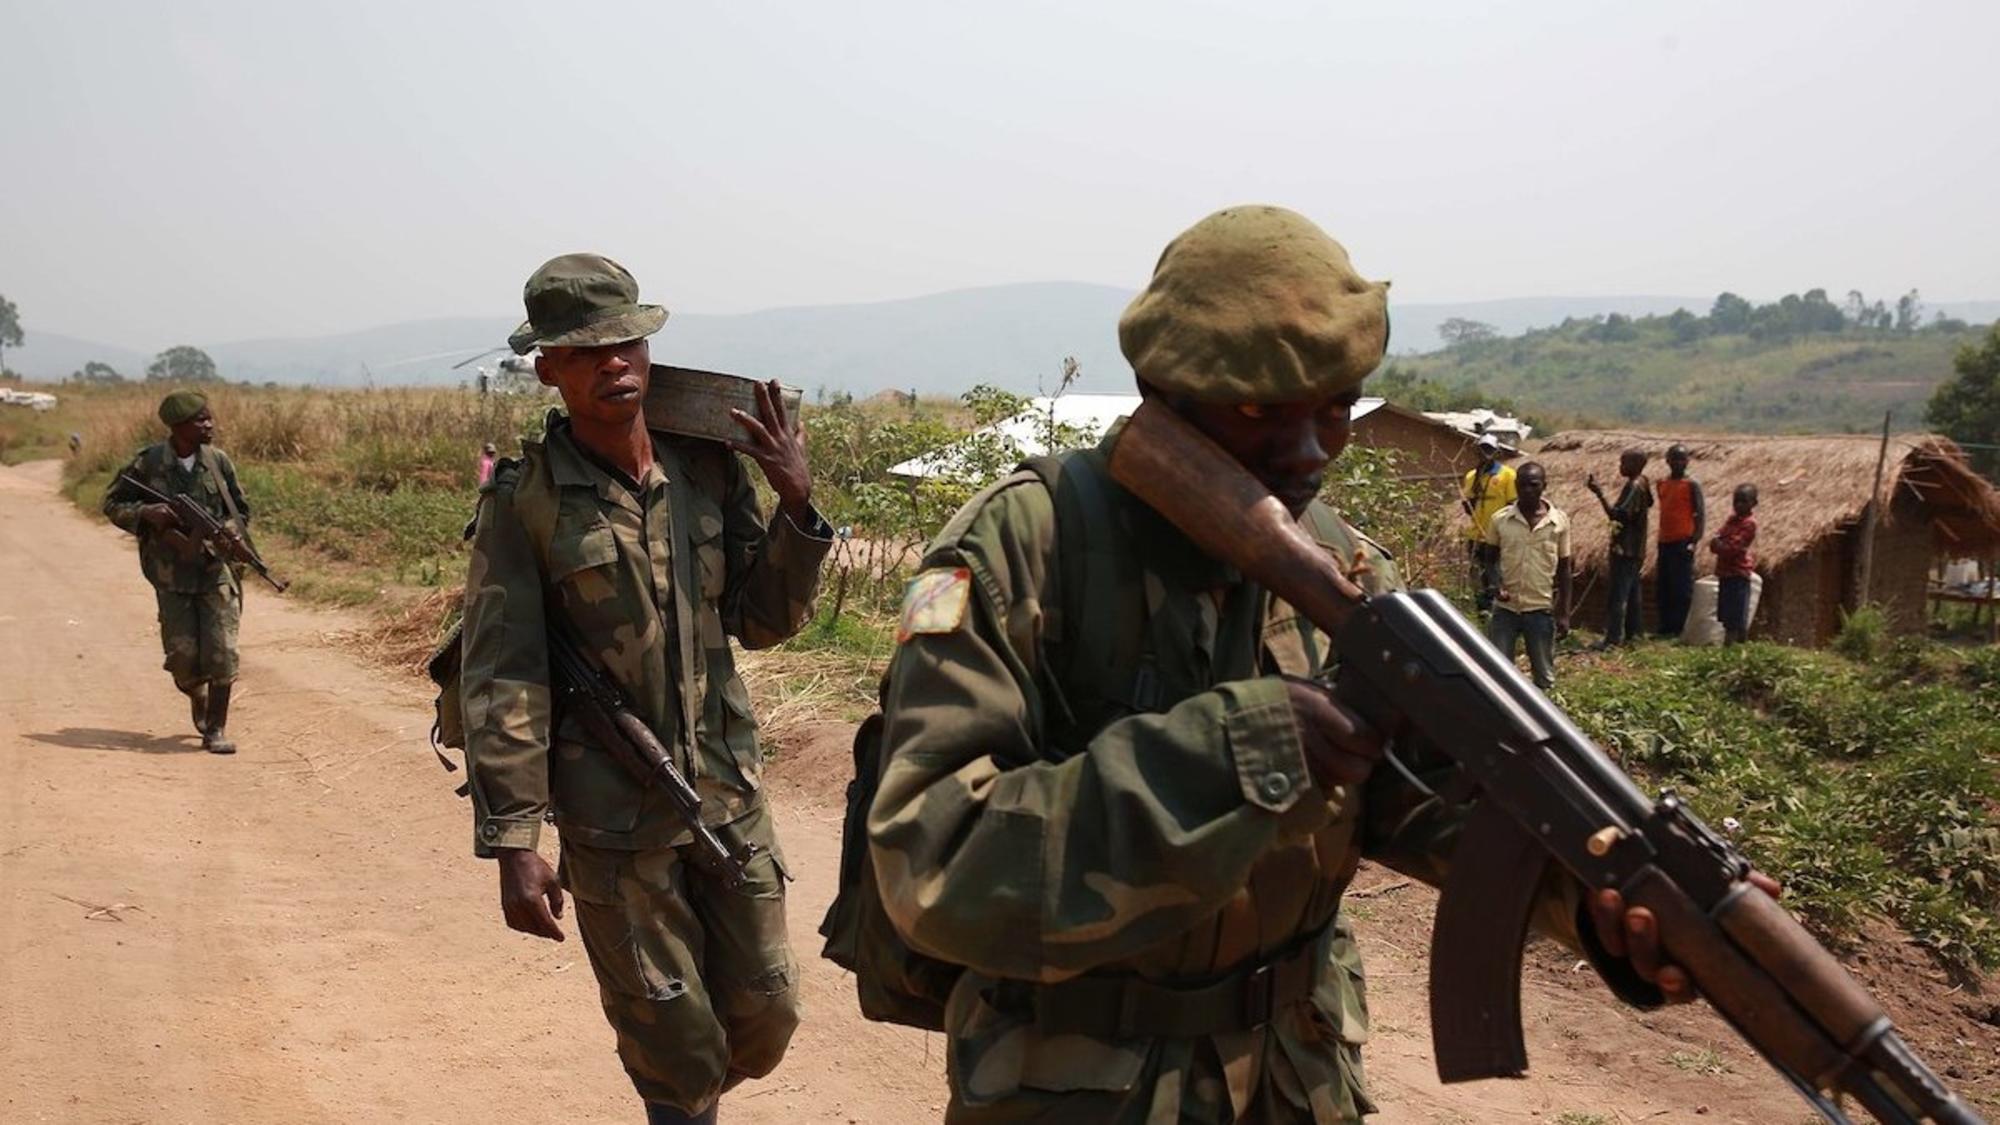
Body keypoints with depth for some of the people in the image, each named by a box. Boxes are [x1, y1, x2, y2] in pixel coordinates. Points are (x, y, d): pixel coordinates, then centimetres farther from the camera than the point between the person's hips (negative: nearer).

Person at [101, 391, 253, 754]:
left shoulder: (219, 462, 1)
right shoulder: (148, 464, -5)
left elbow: (242, 511, 9)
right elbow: (112, 504, 4)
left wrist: (222, 533, -11)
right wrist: (145, 513, -15)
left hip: (217, 571, 1)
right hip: (171, 576, -1)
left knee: (222, 652, -10)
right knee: (183, 656, -1)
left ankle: (216, 729, 2)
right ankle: (197, 697, 33)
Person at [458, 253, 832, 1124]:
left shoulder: (710, 471, 1)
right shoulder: (524, 501, -11)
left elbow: (764, 622, 7)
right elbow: (502, 682, -13)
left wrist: (797, 508, -8)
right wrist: (512, 843, -17)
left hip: (729, 793, 4)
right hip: (614, 818, -4)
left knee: (765, 1017, 12)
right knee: (672, 1037, 6)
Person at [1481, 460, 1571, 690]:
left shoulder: (1559, 521, -3)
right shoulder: (1500, 519, -4)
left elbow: (1563, 568, 3)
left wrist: (1564, 612, 0)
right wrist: (1496, 584, -12)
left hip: (1541, 609, 0)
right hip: (1505, 608, 0)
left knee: (1544, 677, 8)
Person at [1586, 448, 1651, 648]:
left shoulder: (1634, 486, -19)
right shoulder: (1640, 483, 11)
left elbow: (1618, 515, -27)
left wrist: (1599, 494, -29)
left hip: (1625, 549, -11)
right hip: (1633, 548, 11)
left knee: (1618, 594, -9)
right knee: (1631, 592, 16)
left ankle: (1614, 638, -9)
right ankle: (1631, 632, 24)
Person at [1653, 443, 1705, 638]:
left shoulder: (1691, 484, -5)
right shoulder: (1662, 484, 14)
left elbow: (1701, 514, -9)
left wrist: (1694, 541, -18)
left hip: (1682, 543, -7)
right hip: (1665, 543, 7)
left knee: (1681, 590, -5)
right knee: (1663, 589, 9)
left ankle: (1678, 630, -3)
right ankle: (1665, 629, 15)